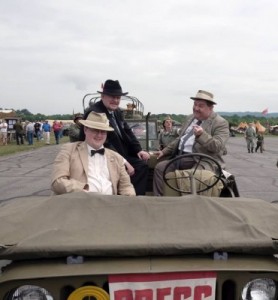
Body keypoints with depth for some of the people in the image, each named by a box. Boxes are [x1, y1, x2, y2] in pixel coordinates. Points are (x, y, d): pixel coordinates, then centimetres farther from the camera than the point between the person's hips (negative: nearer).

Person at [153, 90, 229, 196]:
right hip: (179, 157, 7)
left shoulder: (220, 123, -5)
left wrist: (201, 135, -32)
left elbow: (218, 146, -17)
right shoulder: (190, 118, 18)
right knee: (159, 167, -9)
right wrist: (164, 151, 19)